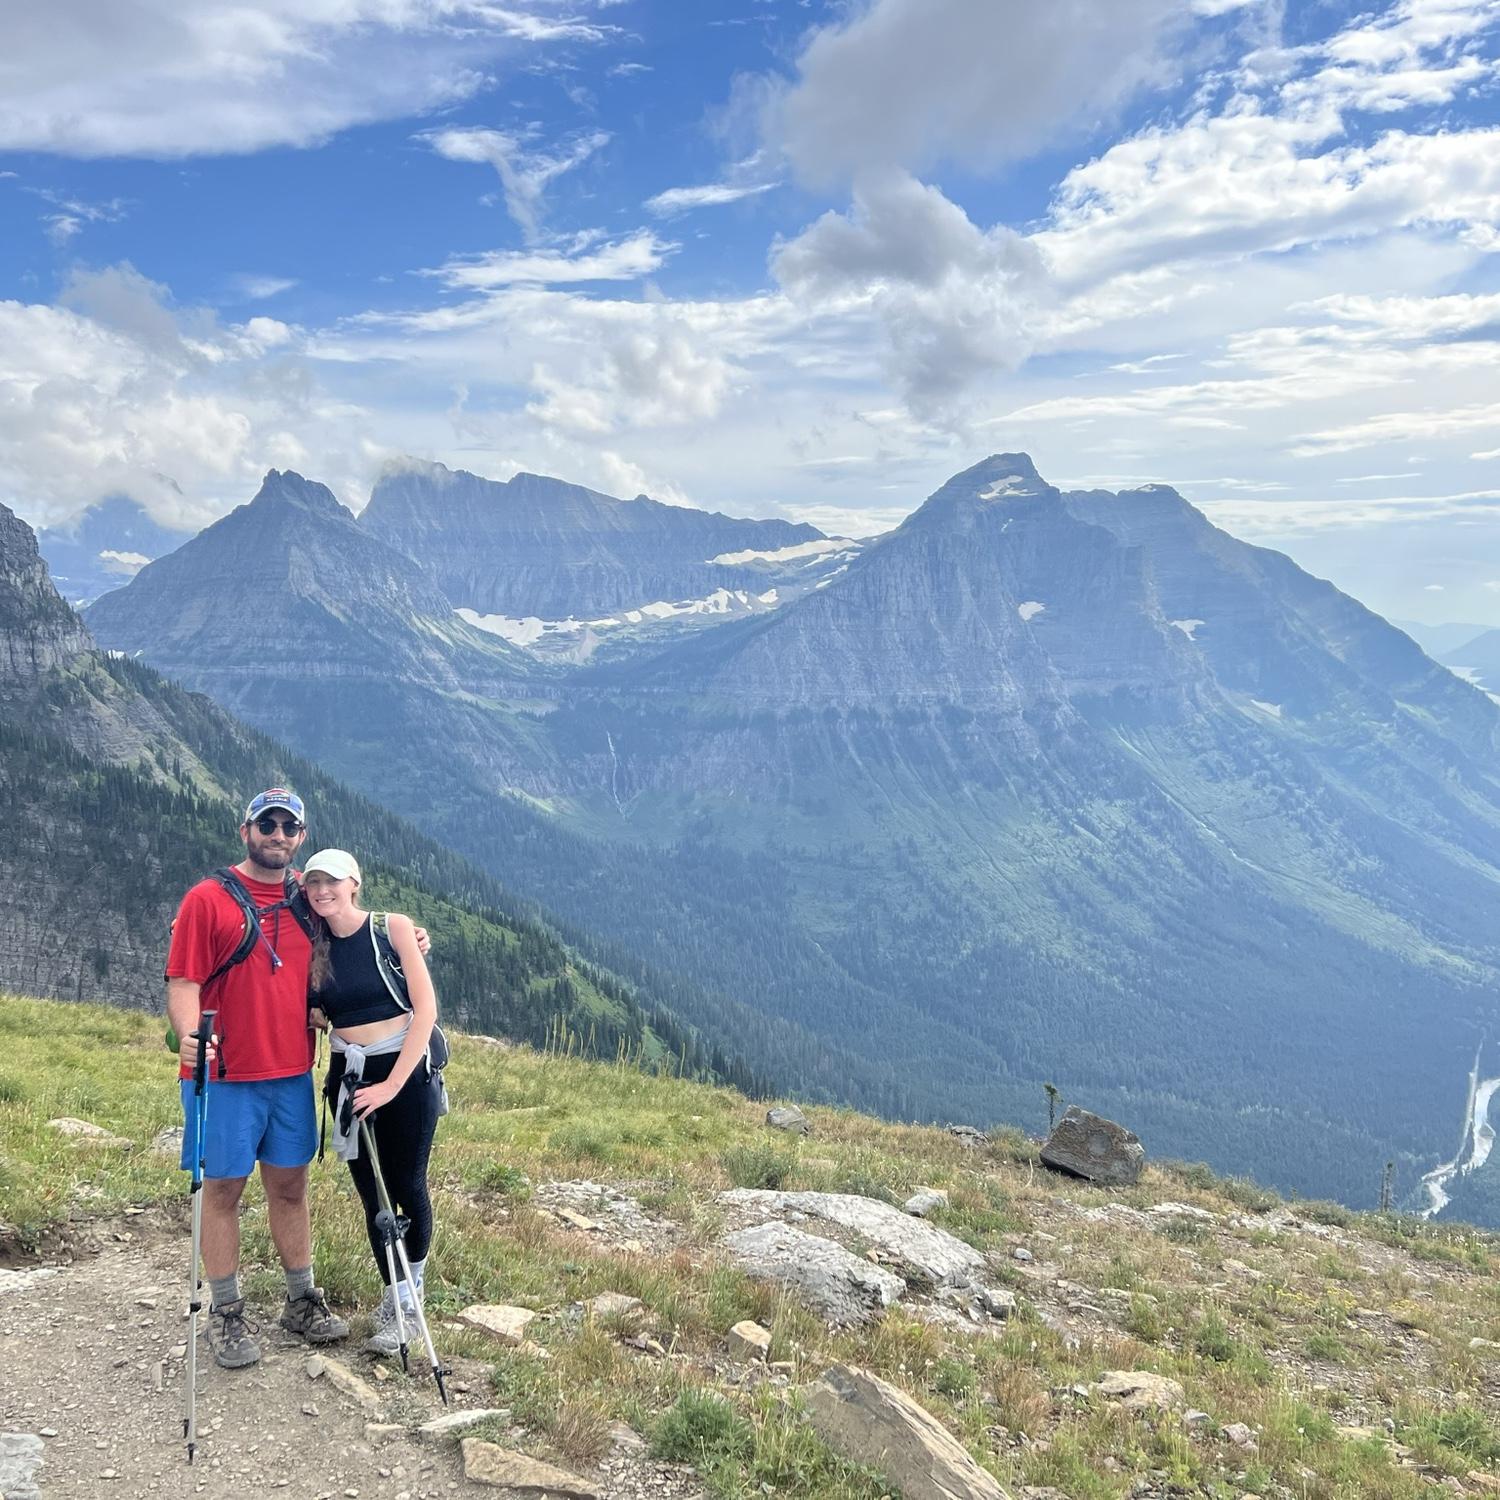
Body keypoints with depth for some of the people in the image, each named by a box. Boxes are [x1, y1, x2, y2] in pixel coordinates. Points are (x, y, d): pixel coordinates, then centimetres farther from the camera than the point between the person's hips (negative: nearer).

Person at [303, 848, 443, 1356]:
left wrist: (392, 1084, -16)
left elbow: (426, 1010, -12)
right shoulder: (315, 948, 4)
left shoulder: (393, 928, -8)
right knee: (371, 1194, 8)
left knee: (407, 1187, 4)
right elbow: (312, 1017, 14)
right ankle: (395, 1299, 23)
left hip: (406, 1072, -4)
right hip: (347, 1078, 4)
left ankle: (412, 1288, 26)